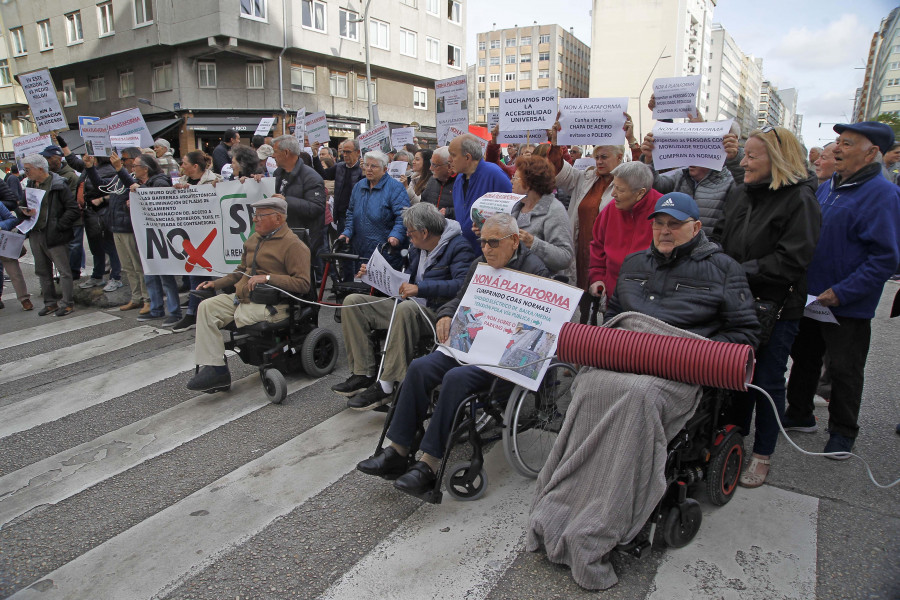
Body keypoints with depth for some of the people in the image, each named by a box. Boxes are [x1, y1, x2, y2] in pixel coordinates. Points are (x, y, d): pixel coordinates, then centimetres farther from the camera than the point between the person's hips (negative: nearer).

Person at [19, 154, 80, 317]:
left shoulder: (59, 185, -10)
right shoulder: (30, 185, 12)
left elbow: (73, 209, -14)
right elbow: (23, 205, 23)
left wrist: (58, 226, -17)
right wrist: (24, 211, -1)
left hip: (53, 235, -8)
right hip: (35, 234, 8)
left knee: (63, 270, -1)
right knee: (42, 271, 13)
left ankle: (67, 303, 7)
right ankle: (50, 302, 24)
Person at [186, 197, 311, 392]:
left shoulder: (293, 245, -10)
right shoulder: (254, 239, 19)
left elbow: (302, 283, -19)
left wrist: (267, 277, -24)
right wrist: (215, 283, 16)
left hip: (270, 304, -8)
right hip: (241, 297, 8)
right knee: (206, 307, -10)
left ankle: (218, 371, -3)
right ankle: (211, 367, -16)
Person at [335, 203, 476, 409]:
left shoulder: (459, 247, -10)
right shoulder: (418, 248, 17)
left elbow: (462, 285, -25)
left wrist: (420, 289, -29)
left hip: (437, 314, -9)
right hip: (411, 308, 9)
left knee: (407, 308, -41)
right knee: (353, 302, 1)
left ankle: (386, 386, -31)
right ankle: (364, 373, -6)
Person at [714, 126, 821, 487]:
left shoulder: (800, 199, -12)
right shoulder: (739, 193, 8)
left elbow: (791, 261, -19)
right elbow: (720, 239, 13)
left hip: (776, 308, -6)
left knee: (768, 382, 4)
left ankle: (762, 456, 20)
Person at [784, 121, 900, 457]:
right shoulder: (827, 188, 8)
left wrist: (841, 292, -23)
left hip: (848, 306, -7)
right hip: (810, 297, 7)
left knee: (844, 370, 8)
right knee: (804, 357, 18)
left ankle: (842, 431, 26)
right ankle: (799, 415, 35)